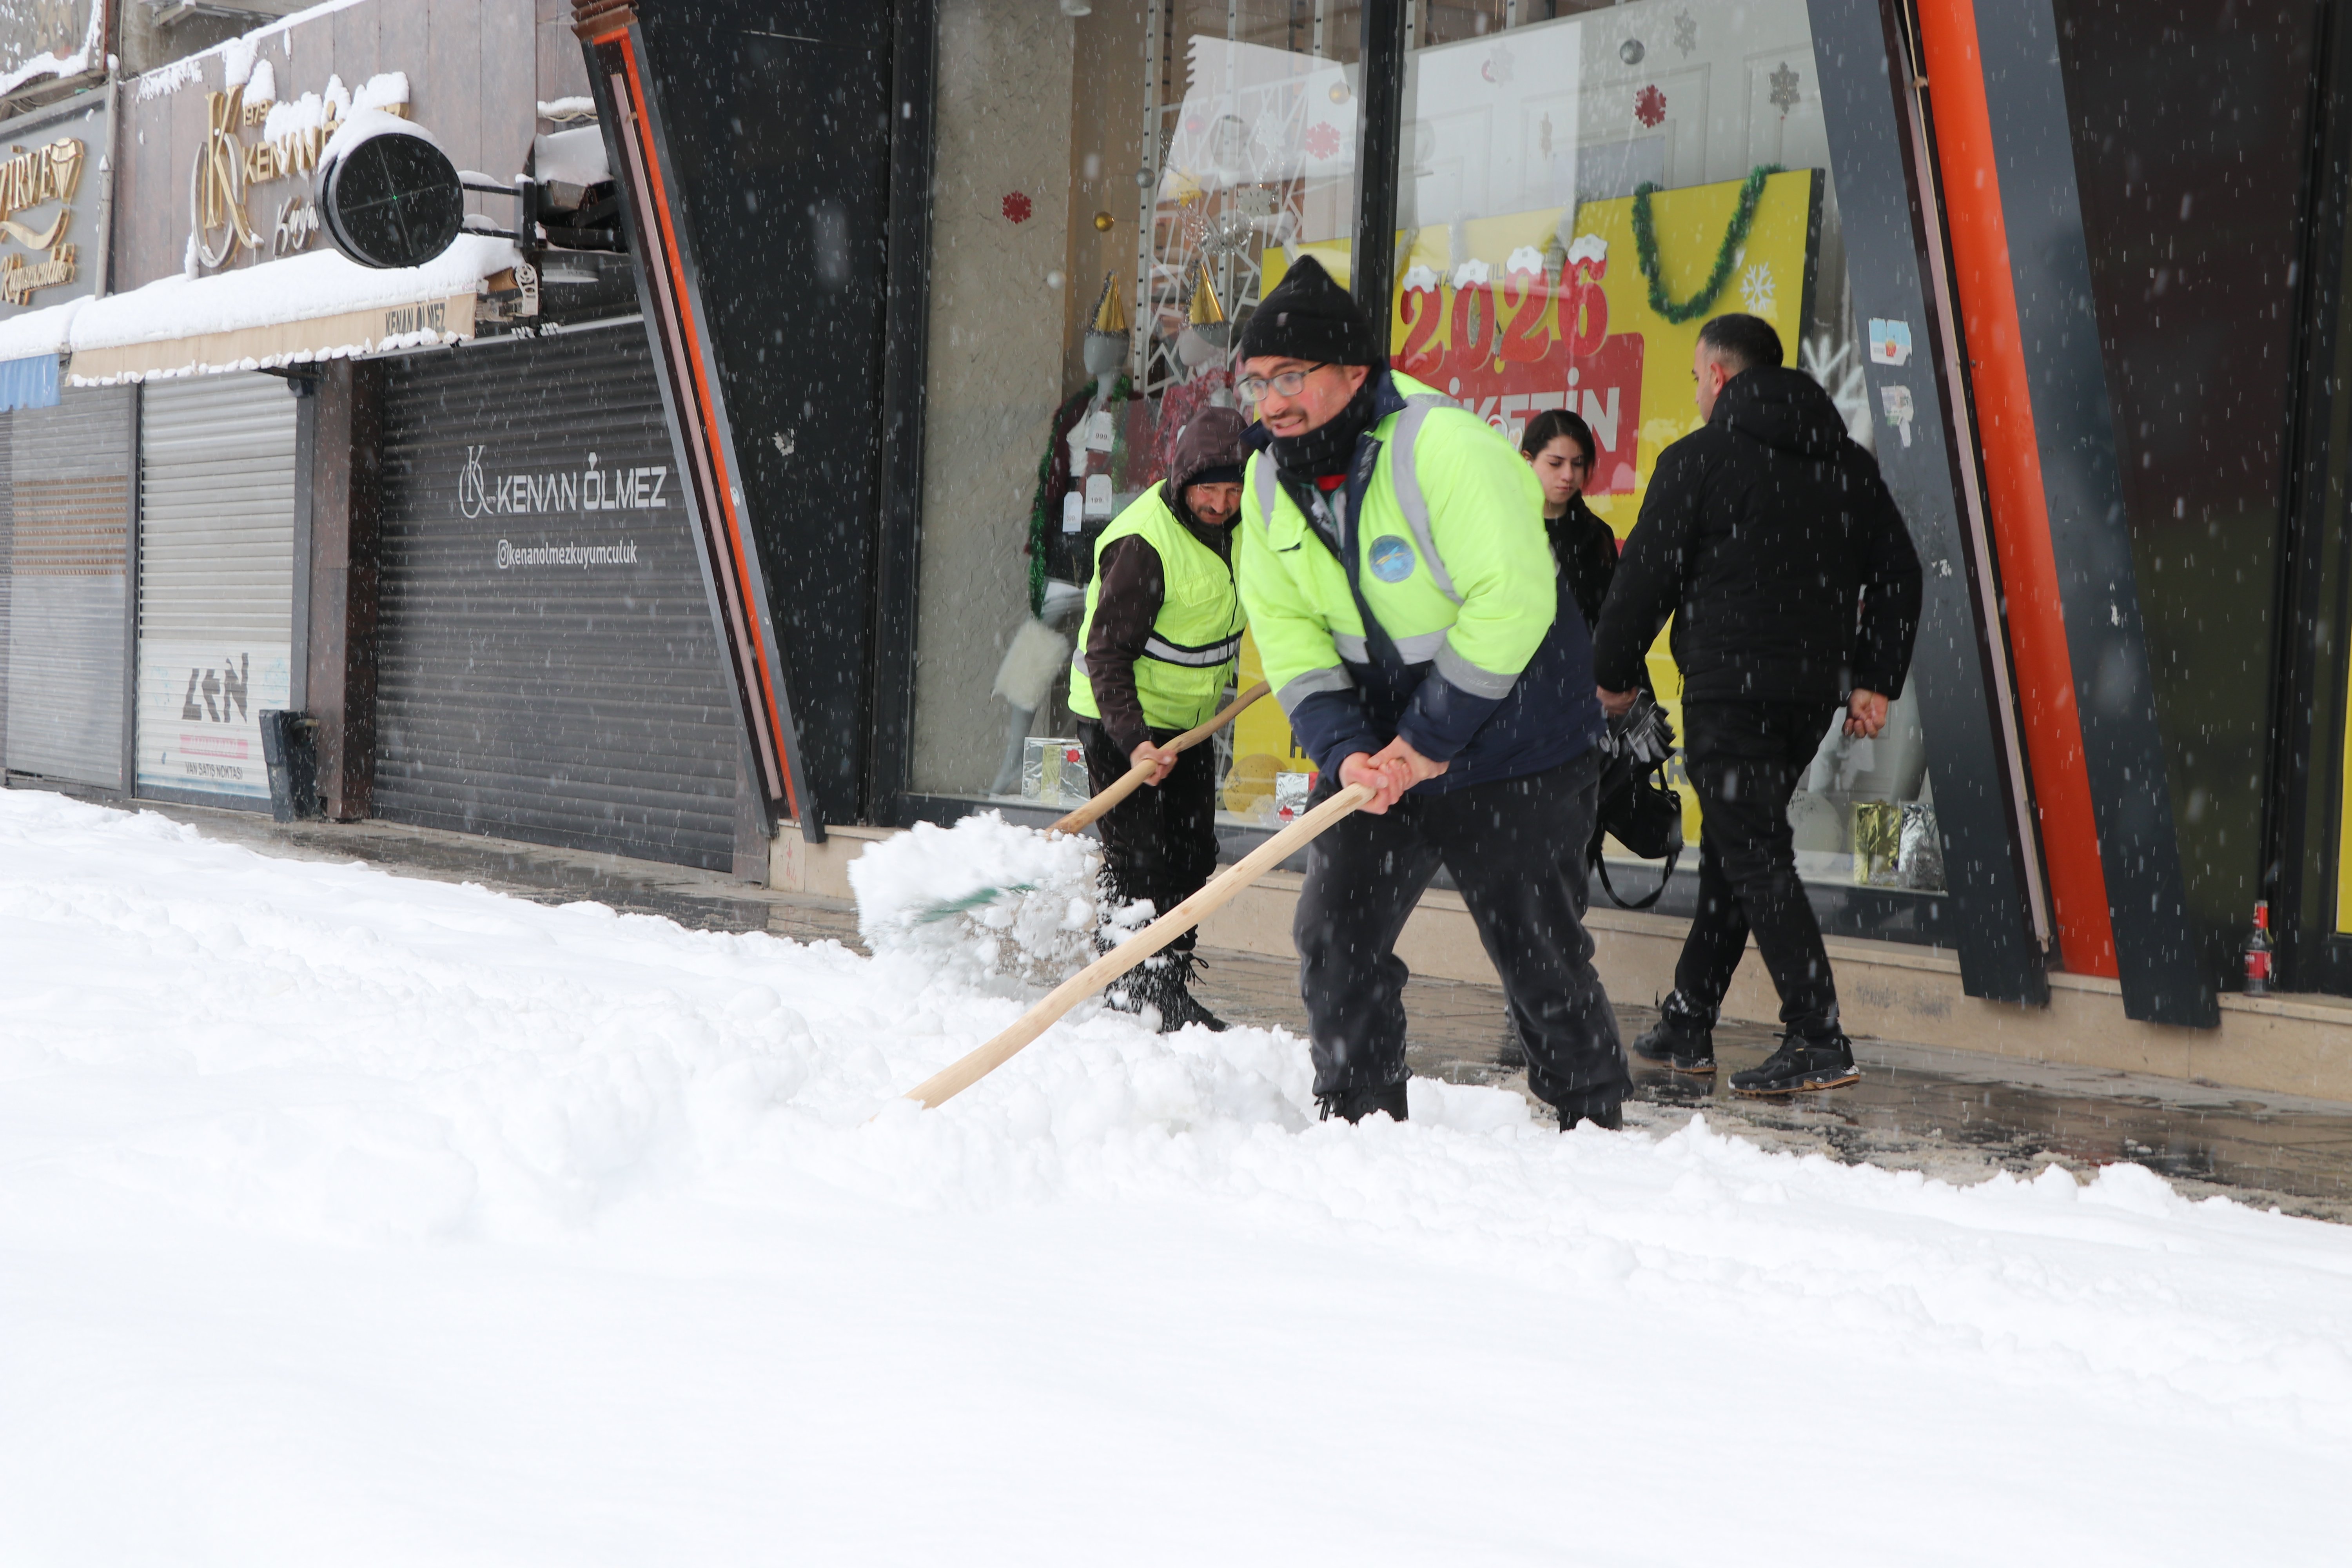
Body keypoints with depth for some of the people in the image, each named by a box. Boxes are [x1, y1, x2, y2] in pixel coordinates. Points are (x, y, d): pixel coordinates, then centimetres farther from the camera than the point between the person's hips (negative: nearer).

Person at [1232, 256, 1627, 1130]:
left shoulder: (1446, 446, -23)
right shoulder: (1271, 480, 0)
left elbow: (1510, 604, -27)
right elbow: (1287, 629, -1)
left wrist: (1427, 742, -24)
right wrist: (1342, 750, -16)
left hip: (1514, 754, -6)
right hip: (1378, 750, 6)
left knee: (1541, 958, 2)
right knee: (1335, 940, 0)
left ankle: (1595, 1127, 21)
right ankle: (1358, 1126, 15)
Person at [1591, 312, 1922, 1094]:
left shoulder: (1698, 458, -5)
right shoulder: (1849, 465, 15)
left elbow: (1645, 575, -4)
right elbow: (1897, 571, 12)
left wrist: (1612, 673, 9)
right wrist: (1875, 680, 12)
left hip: (1730, 687, -7)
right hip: (1814, 692, 7)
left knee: (1754, 858, -7)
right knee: (1729, 849, 17)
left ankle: (1819, 1040, -16)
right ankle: (1687, 1024, 24)